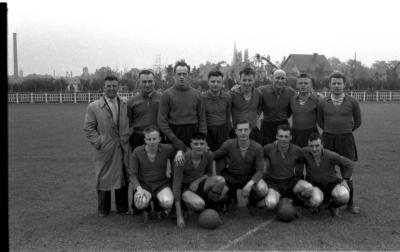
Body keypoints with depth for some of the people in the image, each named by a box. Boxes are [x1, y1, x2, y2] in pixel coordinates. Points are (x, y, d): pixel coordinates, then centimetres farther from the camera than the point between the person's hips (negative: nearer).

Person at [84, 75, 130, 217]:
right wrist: (98, 142, -9)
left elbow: (131, 124, 11)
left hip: (123, 148, 2)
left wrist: (128, 139, 0)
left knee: (123, 177, 10)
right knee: (104, 178, 6)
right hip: (105, 150, -2)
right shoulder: (93, 107, 0)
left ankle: (122, 207, 24)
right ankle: (103, 209, 22)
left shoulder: (126, 104, 7)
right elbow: (88, 128, 0)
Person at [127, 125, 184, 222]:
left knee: (168, 203, -32)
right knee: (140, 203, -34)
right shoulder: (136, 153, -10)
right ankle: (146, 209, 8)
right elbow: (132, 175, -8)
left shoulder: (167, 149, -8)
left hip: (162, 184, 1)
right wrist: (139, 189, -25)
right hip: (143, 185, -1)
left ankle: (158, 207, 10)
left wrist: (180, 152, -13)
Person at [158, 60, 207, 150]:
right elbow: (162, 121, -4)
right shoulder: (167, 94, 1)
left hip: (194, 133, 2)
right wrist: (174, 139, -13)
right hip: (174, 133, -2)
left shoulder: (197, 94, 9)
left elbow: (202, 119, 9)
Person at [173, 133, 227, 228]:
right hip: (186, 188, -4)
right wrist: (179, 216, -24)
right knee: (199, 204, -37)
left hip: (199, 184, 4)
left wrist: (198, 181, -16)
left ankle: (211, 207, -4)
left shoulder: (208, 156, -11)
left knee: (221, 180, -26)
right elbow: (176, 185, -21)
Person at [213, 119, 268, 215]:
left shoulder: (257, 148, -17)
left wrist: (250, 183, -32)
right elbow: (213, 157, -4)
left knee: (263, 190, -31)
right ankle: (232, 199, 15)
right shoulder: (229, 144, -17)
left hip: (250, 177, -1)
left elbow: (260, 170, -15)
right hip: (231, 177, 1)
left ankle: (252, 203, 9)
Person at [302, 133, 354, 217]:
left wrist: (345, 180, -8)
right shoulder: (305, 152, -23)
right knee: (315, 201, -35)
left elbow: (349, 164, -6)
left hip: (332, 183, 1)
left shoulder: (331, 155, -23)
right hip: (314, 184, -1)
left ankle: (333, 205, 6)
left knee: (344, 197, -31)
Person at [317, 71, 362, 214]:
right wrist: (330, 132, 12)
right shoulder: (323, 103, 1)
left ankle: (350, 203, 14)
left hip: (346, 140, -1)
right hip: (328, 140, 1)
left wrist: (345, 132, 13)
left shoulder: (352, 102, -1)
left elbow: (357, 122, 11)